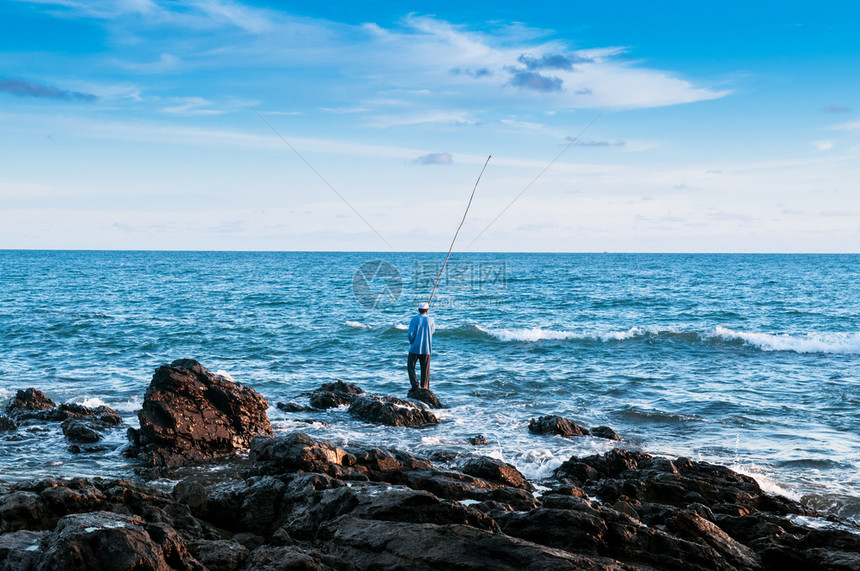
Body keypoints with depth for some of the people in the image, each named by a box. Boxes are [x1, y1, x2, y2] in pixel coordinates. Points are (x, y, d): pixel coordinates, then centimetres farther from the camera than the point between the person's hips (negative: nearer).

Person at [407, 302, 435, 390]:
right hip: (426, 349, 2)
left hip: (415, 348, -2)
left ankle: (416, 386, -4)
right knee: (425, 370, 8)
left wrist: (411, 342, 8)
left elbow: (411, 334, -12)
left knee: (410, 367, 8)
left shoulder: (414, 319, -7)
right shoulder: (430, 320, -1)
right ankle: (424, 388, 5)